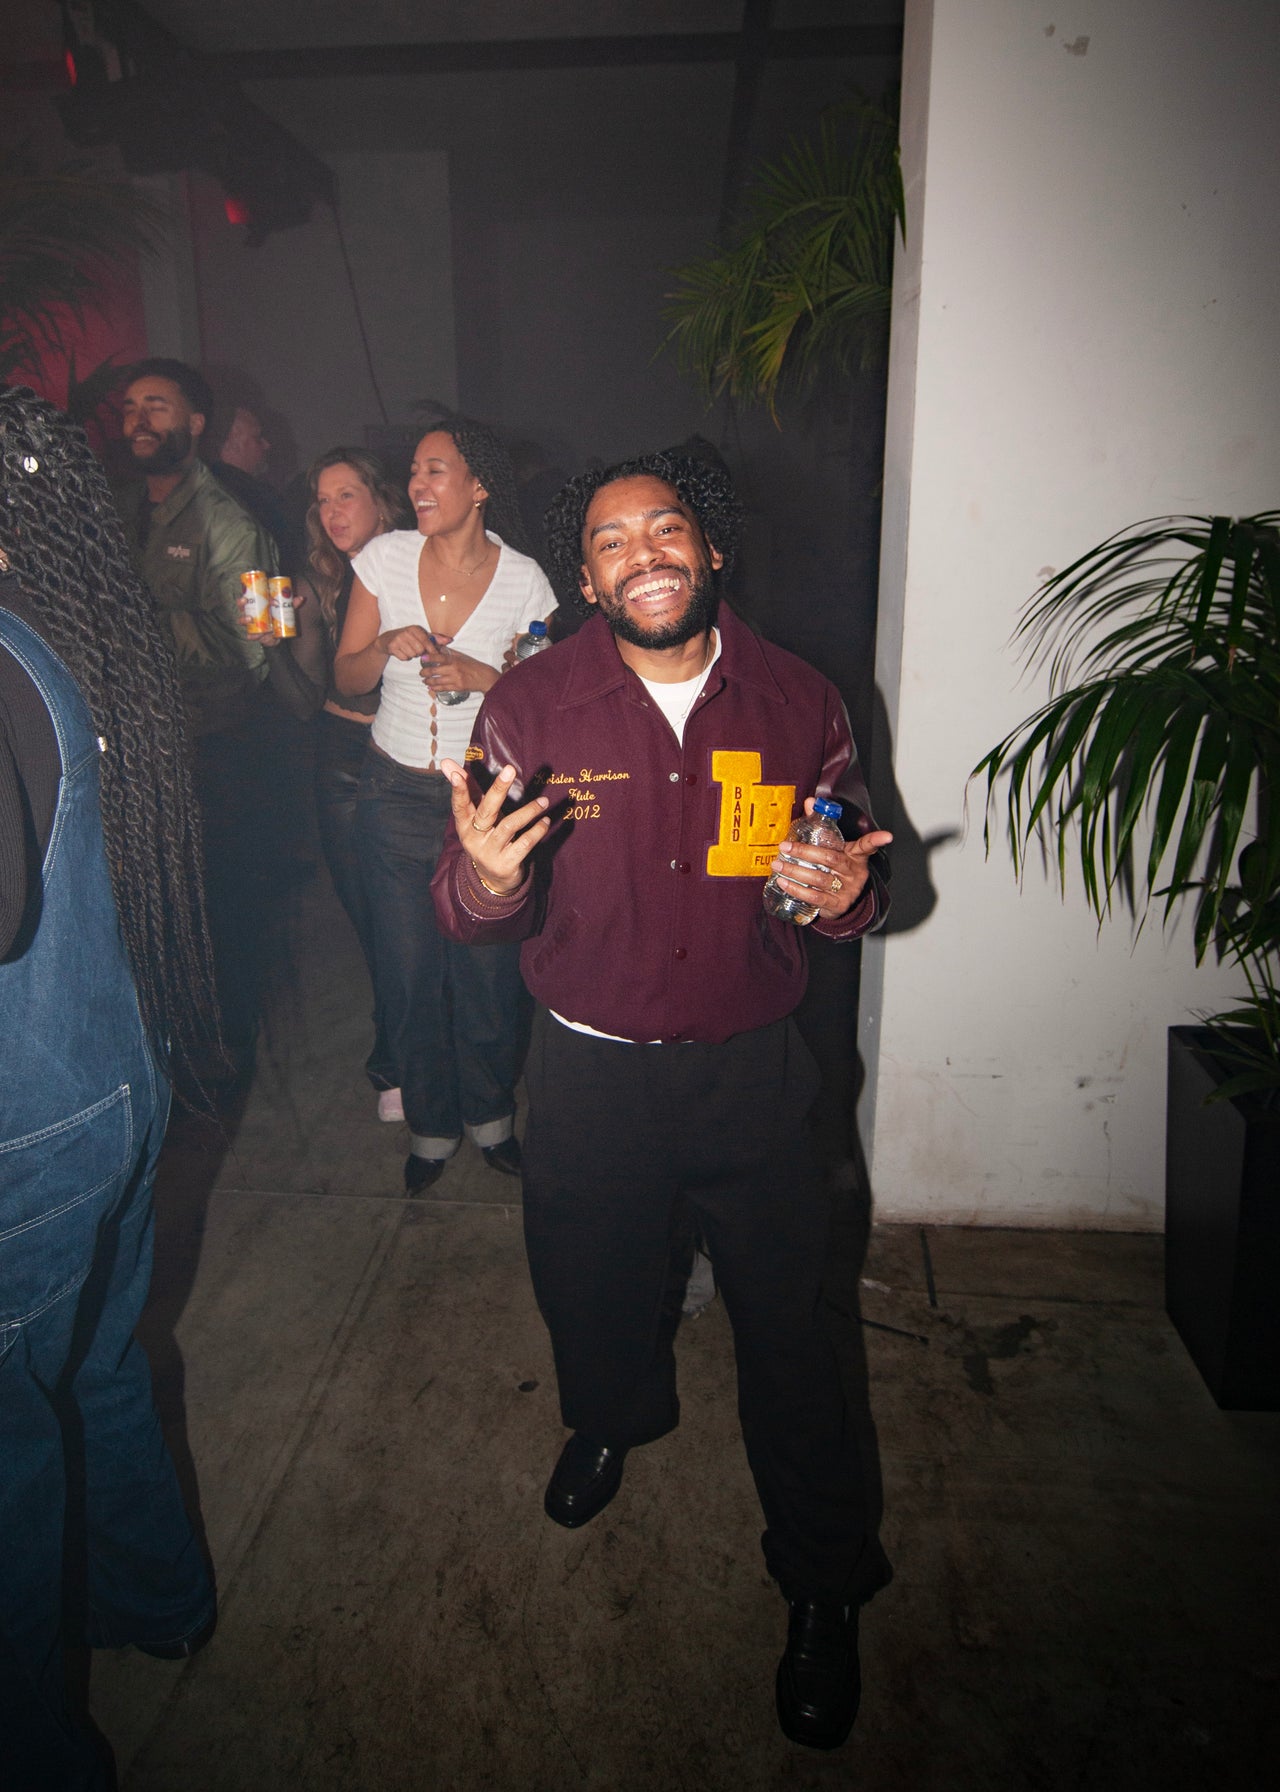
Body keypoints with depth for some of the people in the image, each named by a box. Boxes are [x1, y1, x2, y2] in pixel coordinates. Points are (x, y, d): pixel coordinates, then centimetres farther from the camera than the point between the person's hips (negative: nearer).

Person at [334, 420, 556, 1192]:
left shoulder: (522, 579, -7)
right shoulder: (386, 557, -1)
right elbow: (346, 677, 4)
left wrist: (480, 676, -18)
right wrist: (386, 646, -16)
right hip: (396, 793, 2)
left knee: (488, 967, 4)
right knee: (409, 969, 7)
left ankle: (490, 1114, 30)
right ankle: (431, 1123, 29)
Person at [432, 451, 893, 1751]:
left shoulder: (798, 703, -5)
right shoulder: (530, 706, -9)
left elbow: (852, 877, 6)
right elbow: (465, 911, -9)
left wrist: (847, 895, -18)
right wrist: (486, 879, -33)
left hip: (751, 1068, 0)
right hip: (590, 1070, 1)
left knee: (783, 1325, 9)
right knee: (592, 1288, 22)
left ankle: (824, 1584, 35)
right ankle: (611, 1418, 59)